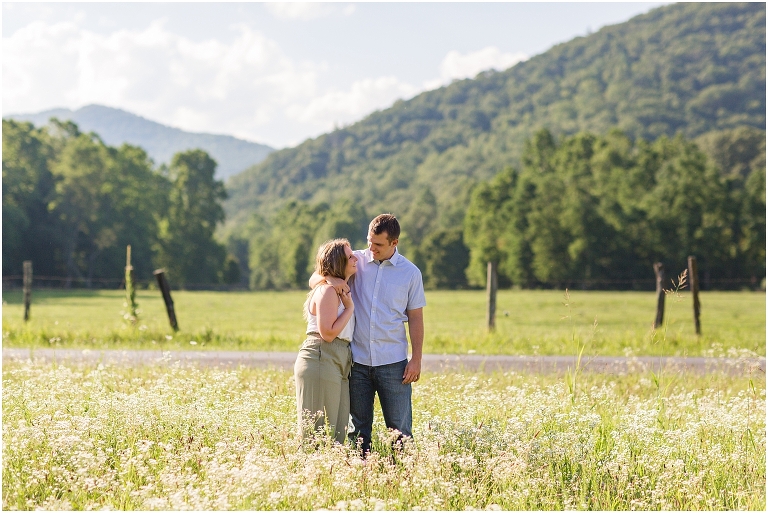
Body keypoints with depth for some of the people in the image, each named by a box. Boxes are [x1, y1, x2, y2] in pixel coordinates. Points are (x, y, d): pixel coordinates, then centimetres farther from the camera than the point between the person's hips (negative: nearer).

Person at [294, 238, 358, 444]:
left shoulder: (341, 290, 18)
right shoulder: (328, 290, -12)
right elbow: (328, 333, -18)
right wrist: (350, 307, -11)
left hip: (337, 366, 10)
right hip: (321, 363, -10)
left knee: (337, 433, 8)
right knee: (320, 433, -6)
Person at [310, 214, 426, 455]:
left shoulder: (410, 273, 1)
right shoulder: (356, 261, 4)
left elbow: (415, 318, 4)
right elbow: (313, 279, 4)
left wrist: (416, 359, -2)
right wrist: (329, 278, -19)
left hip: (392, 362, -2)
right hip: (357, 360, 2)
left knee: (399, 427, 1)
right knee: (358, 428, 9)